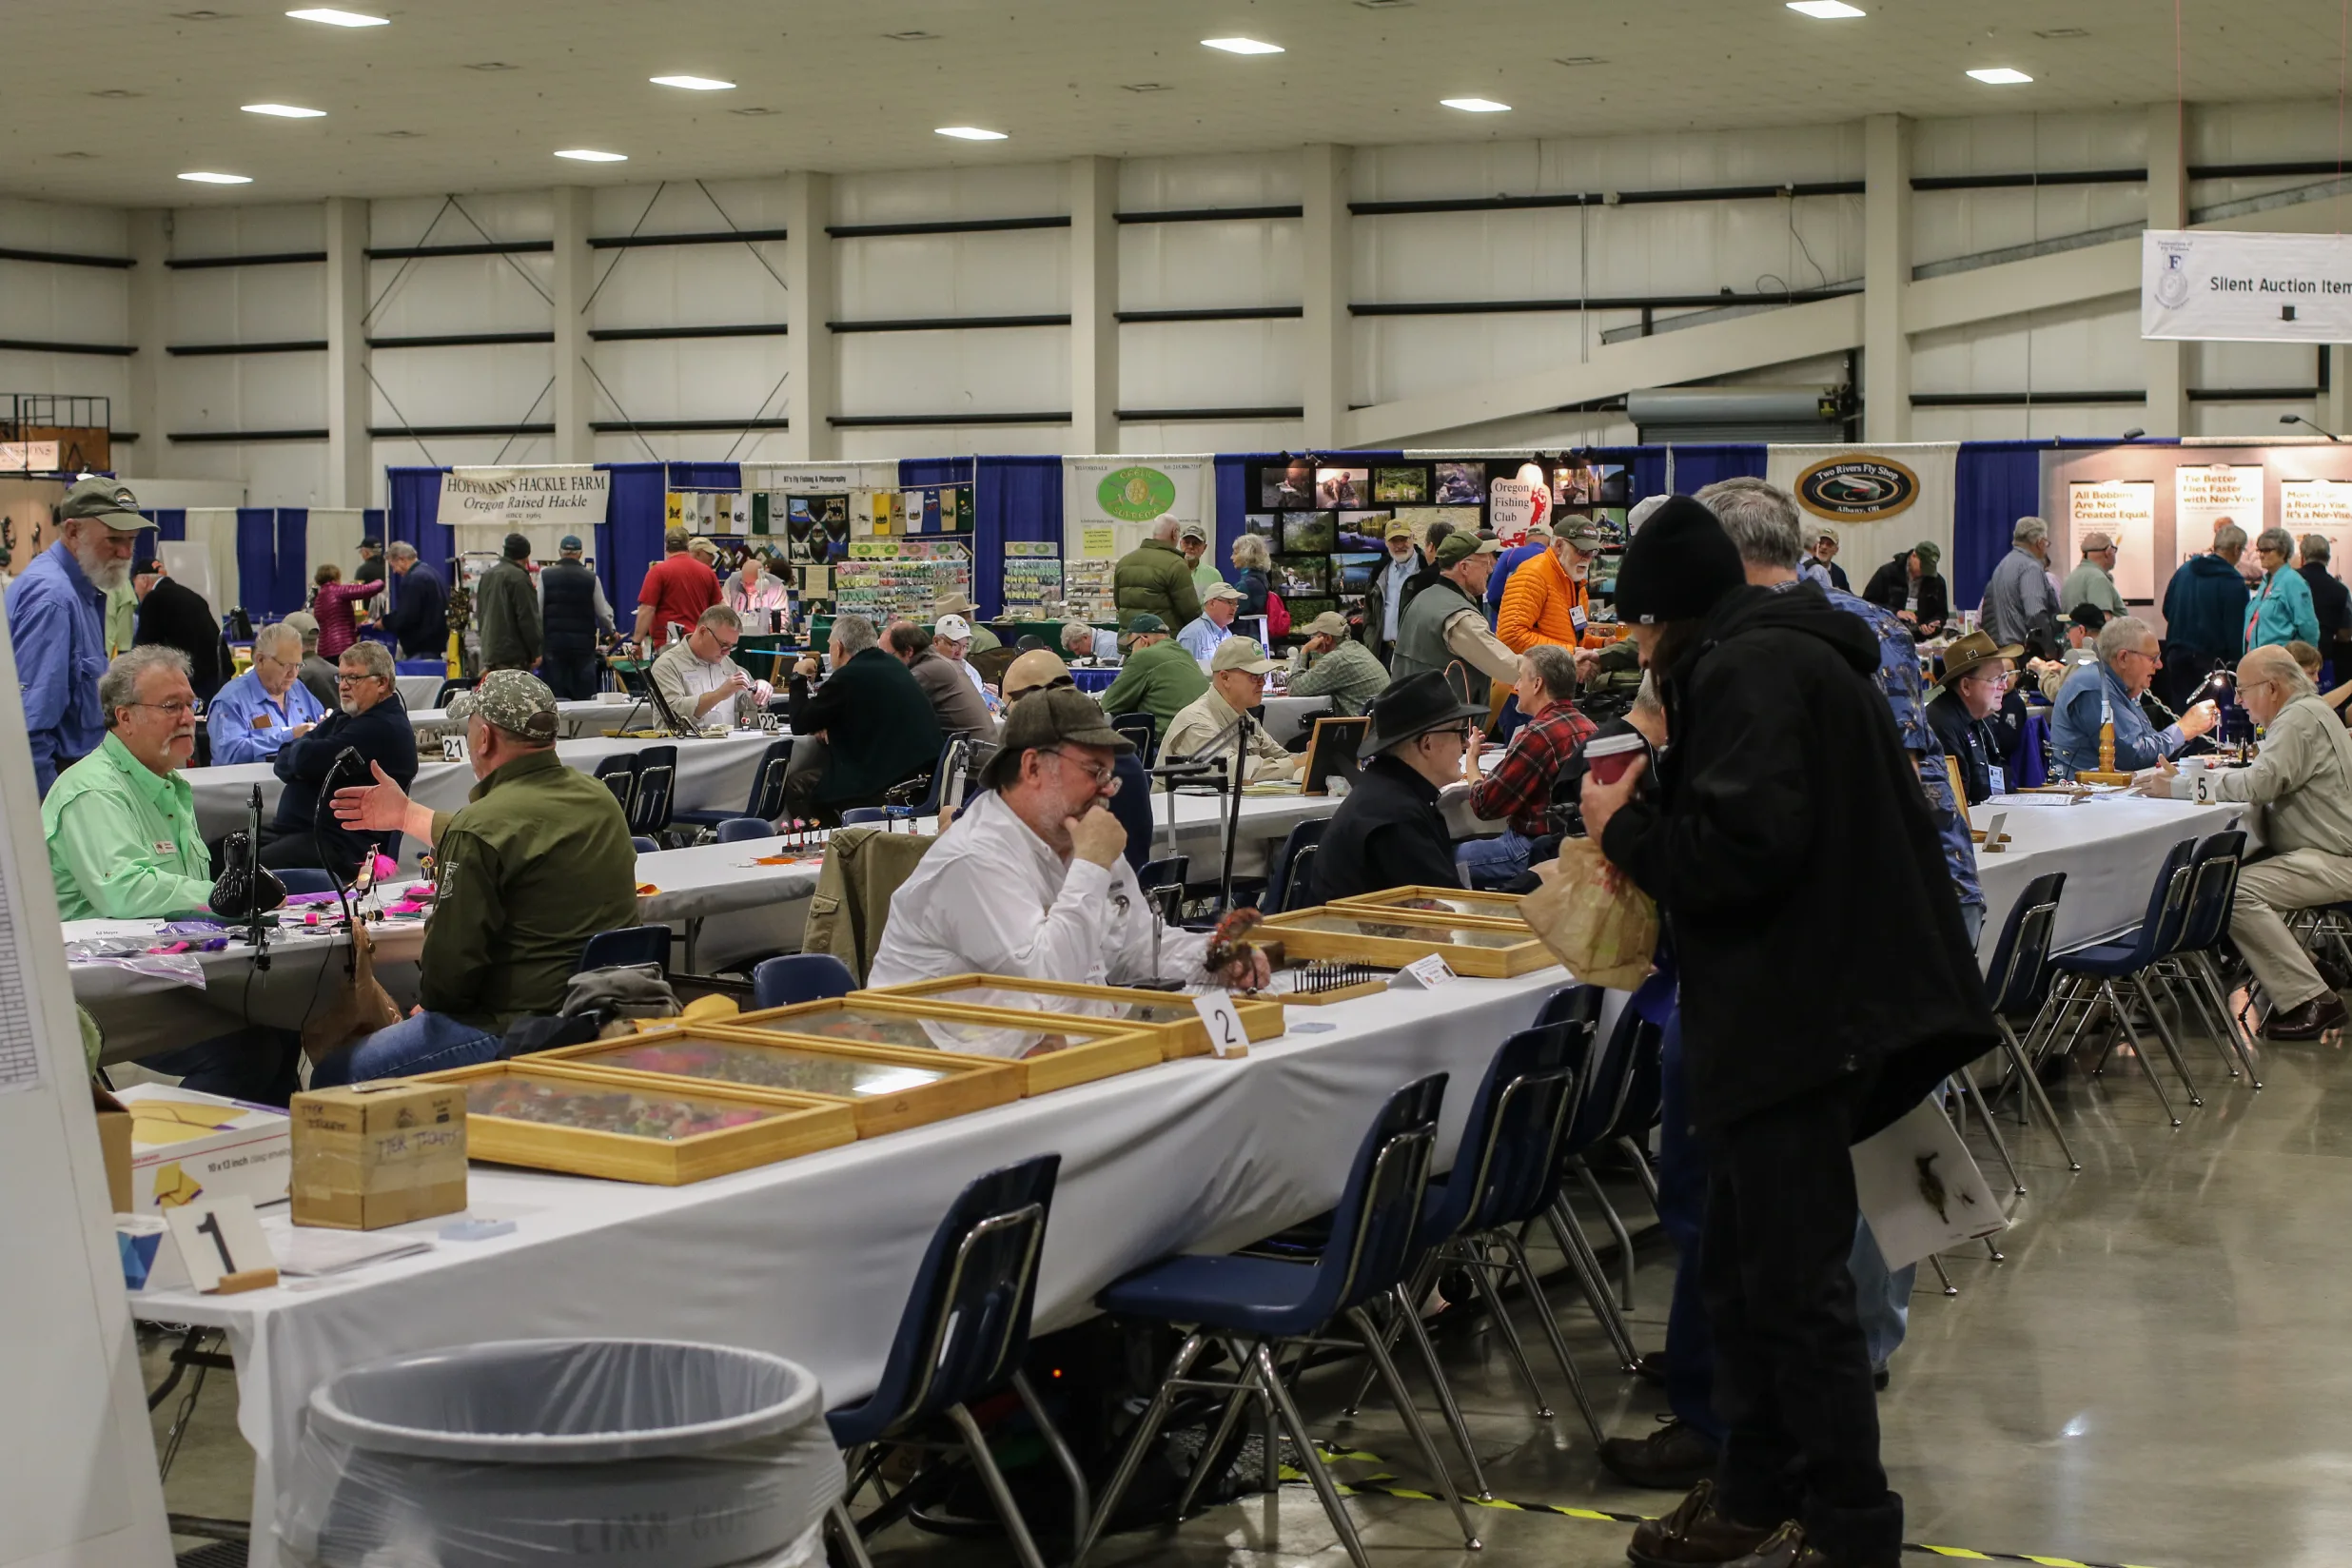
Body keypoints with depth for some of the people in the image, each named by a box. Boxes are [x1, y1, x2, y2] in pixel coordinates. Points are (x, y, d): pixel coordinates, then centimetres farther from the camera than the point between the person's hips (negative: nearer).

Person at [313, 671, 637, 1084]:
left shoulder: (480, 827, -18)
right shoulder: (597, 798, 9)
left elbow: (450, 960, -15)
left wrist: (429, 1003, 8)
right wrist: (407, 815, 39)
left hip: (521, 1029, -10)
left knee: (334, 1078, 2)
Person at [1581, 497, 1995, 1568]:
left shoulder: (1745, 672, -14)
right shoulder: (1791, 656, 18)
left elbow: (1742, 847, -24)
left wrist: (1626, 829, -8)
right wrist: (1647, 818, 13)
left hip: (1795, 1021, -11)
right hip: (1791, 1015, 11)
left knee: (1794, 1282, -3)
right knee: (1743, 1269, 18)